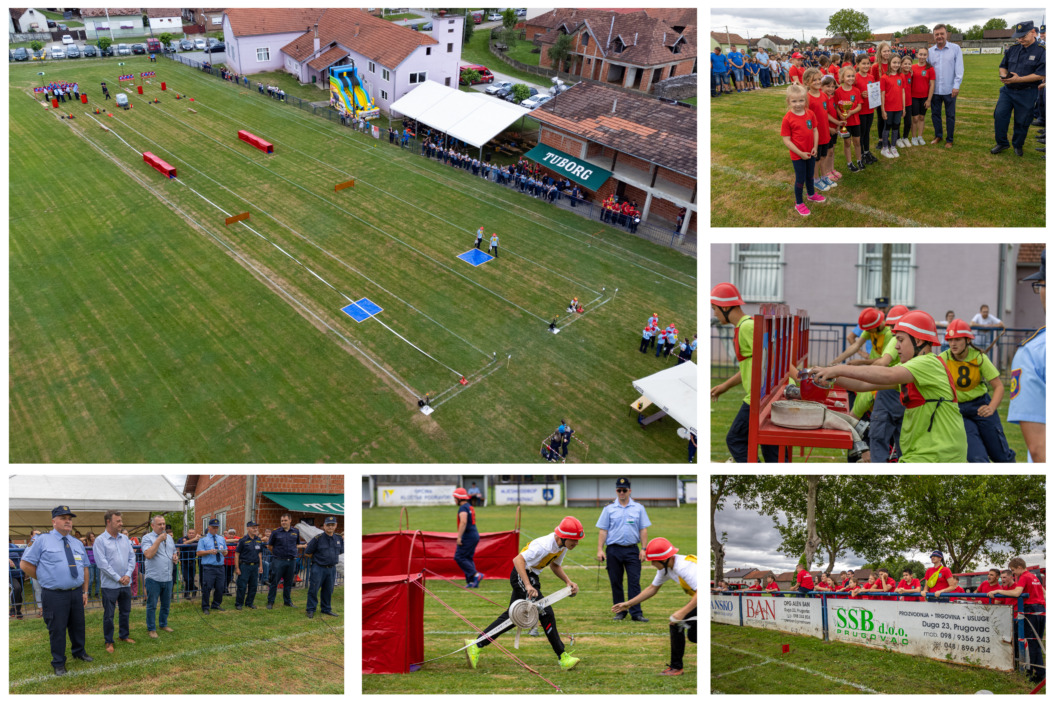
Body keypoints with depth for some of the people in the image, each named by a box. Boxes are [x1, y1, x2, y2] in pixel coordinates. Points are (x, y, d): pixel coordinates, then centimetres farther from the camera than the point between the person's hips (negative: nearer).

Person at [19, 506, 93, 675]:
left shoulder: (77, 543, 12)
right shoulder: (43, 541, -6)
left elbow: (85, 568, 16)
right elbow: (25, 565, -4)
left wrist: (85, 591, 10)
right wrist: (45, 579, 0)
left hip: (76, 593, 5)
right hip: (55, 595, -5)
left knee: (78, 626, 17)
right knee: (57, 629, 2)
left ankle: (79, 652, 39)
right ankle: (59, 663, 16)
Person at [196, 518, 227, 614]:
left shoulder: (221, 539, 18)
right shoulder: (203, 539, 3)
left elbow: (225, 553, 18)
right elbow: (198, 553, -5)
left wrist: (225, 552, -6)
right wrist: (209, 552, -18)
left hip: (220, 567, 5)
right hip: (209, 568, -5)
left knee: (220, 587, 6)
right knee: (207, 588, -6)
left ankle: (216, 605, 21)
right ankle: (205, 607, 4)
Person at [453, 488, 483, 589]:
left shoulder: (463, 508, -12)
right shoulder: (470, 507, 19)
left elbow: (463, 522, -24)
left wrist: (459, 537, -25)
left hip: (468, 536, -10)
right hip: (475, 535, 10)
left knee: (459, 557, -7)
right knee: (468, 558, 12)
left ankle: (476, 575, -15)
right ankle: (472, 581, 8)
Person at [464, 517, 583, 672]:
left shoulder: (562, 546, 1)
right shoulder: (545, 545, -28)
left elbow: (555, 566, 19)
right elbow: (518, 559, -32)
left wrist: (568, 581, 4)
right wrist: (528, 586, -40)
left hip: (531, 577, 10)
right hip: (522, 575, -10)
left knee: (512, 617, 12)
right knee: (546, 613, -14)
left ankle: (476, 645, 17)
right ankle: (563, 658, -10)